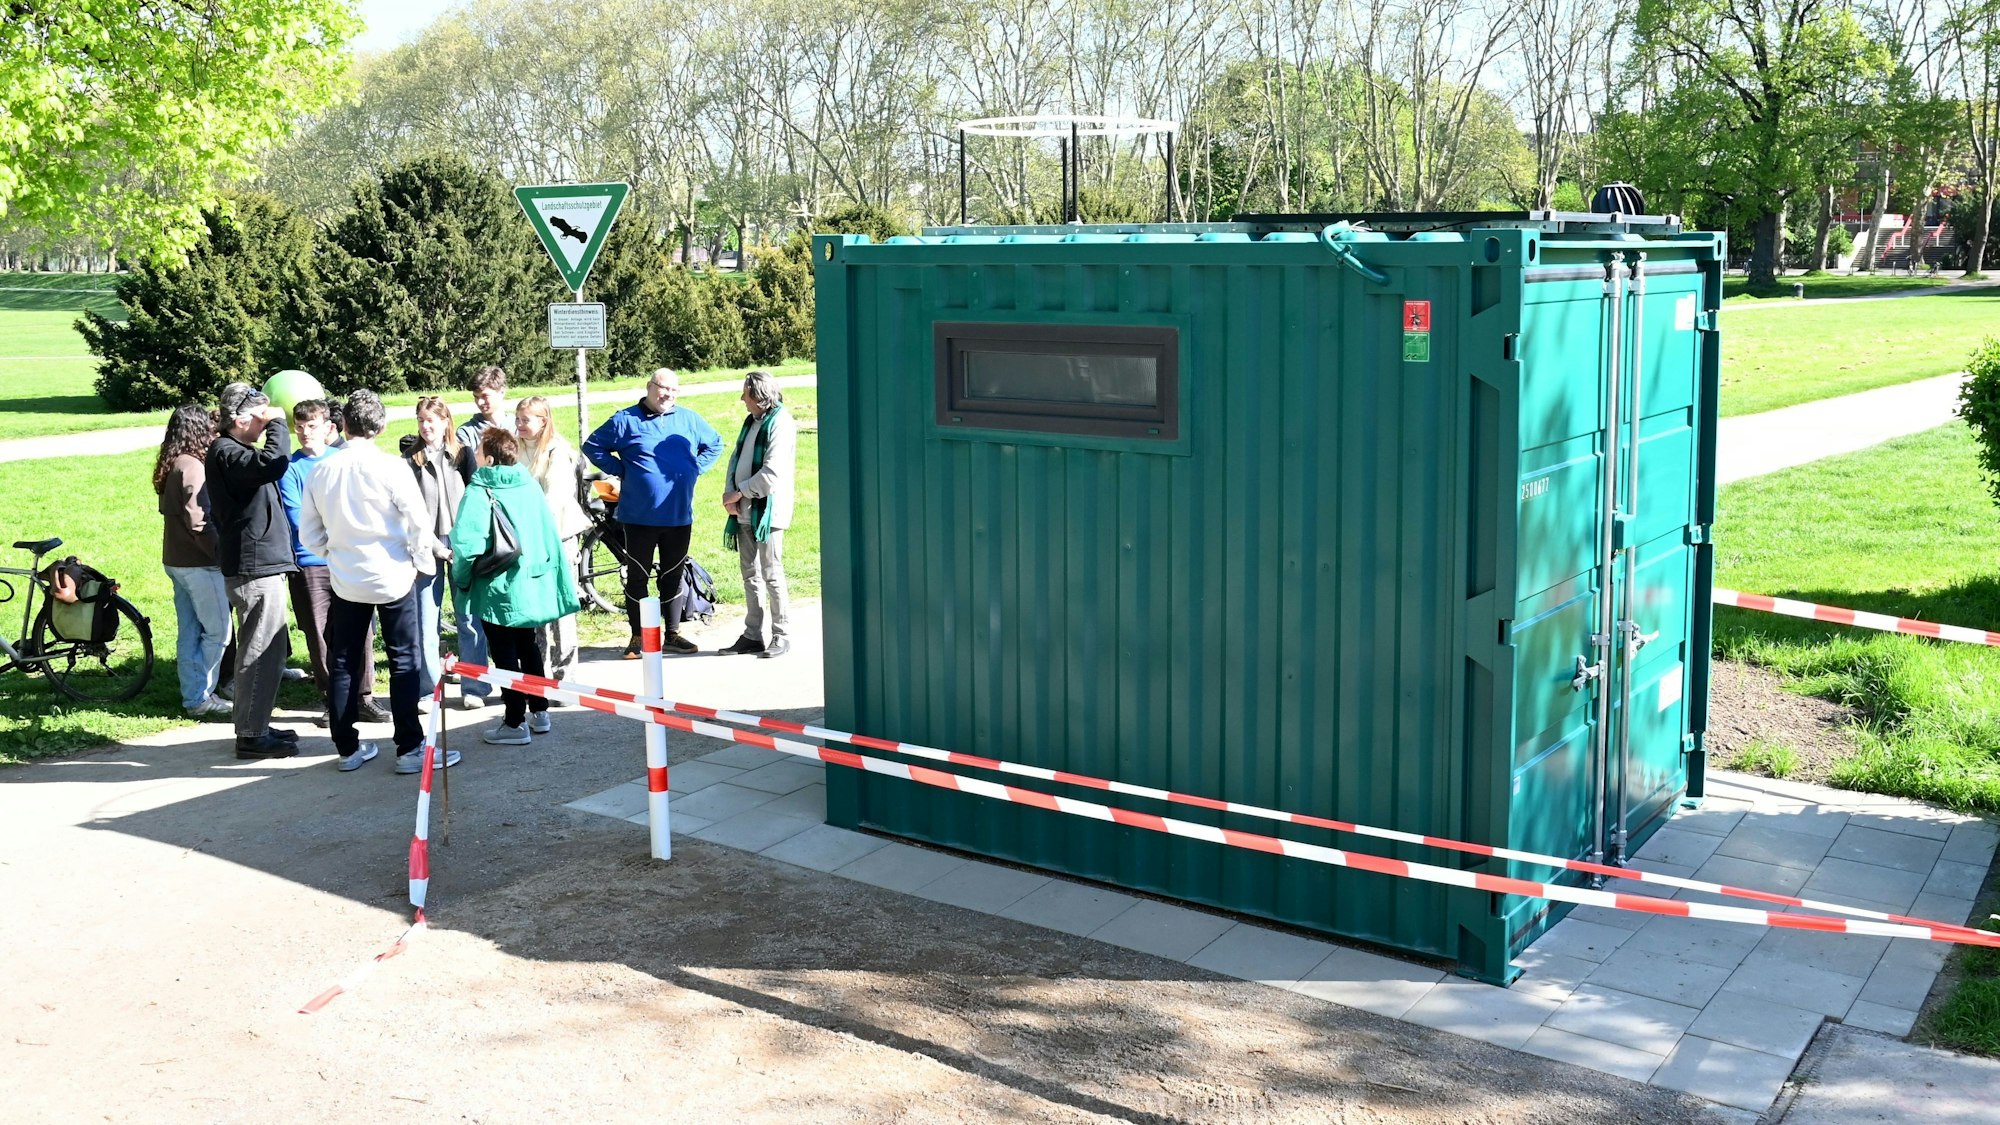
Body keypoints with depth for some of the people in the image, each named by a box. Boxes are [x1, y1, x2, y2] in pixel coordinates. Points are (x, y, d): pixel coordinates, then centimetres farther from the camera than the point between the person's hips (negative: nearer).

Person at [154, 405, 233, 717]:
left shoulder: (170, 467, 10)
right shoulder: (192, 467, -17)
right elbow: (198, 521, -22)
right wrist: (221, 553, -14)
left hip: (176, 560, 9)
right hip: (198, 563, -9)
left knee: (190, 632, 13)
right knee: (217, 632, -1)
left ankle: (192, 696, 18)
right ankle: (201, 697, 3)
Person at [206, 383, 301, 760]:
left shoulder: (232, 452, 17)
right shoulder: (227, 453, -16)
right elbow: (276, 461, -32)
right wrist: (277, 424, -19)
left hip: (259, 563, 11)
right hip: (255, 565, -11)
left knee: (261, 650, 17)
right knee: (262, 652, -7)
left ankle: (256, 726, 26)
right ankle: (251, 735, -1)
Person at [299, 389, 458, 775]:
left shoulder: (320, 472, -1)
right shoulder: (390, 466, -13)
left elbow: (309, 535, 6)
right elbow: (419, 522, -12)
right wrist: (423, 561, 5)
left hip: (345, 581, 4)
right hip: (392, 577, -3)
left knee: (343, 665, 12)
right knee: (404, 662, 3)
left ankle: (348, 748, 17)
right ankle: (410, 749, 2)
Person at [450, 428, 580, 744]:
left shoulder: (480, 492, -18)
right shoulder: (530, 485, 1)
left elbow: (467, 543, -26)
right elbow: (549, 533, 8)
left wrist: (461, 576, -9)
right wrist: (542, 566, 20)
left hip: (498, 590, -6)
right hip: (533, 585, 6)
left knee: (505, 655, 4)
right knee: (528, 647, 20)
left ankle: (515, 723, 10)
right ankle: (539, 712, 27)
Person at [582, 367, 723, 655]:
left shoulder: (689, 419, 9)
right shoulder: (626, 420, -1)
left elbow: (715, 444, 22)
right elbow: (592, 447, 4)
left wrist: (695, 469, 8)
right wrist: (620, 470, -3)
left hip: (680, 517, 3)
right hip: (639, 517, -3)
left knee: (673, 576, 11)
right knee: (637, 576, 3)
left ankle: (673, 634, 20)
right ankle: (637, 637, 12)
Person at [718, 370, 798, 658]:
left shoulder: (780, 423, -11)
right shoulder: (752, 421, 16)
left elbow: (772, 473, -19)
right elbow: (736, 458, 16)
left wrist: (739, 492, -12)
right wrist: (729, 494, 0)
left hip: (767, 511, -8)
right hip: (745, 511, 8)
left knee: (772, 574, -3)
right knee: (750, 574, 12)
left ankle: (781, 636, 5)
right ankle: (752, 635, 18)